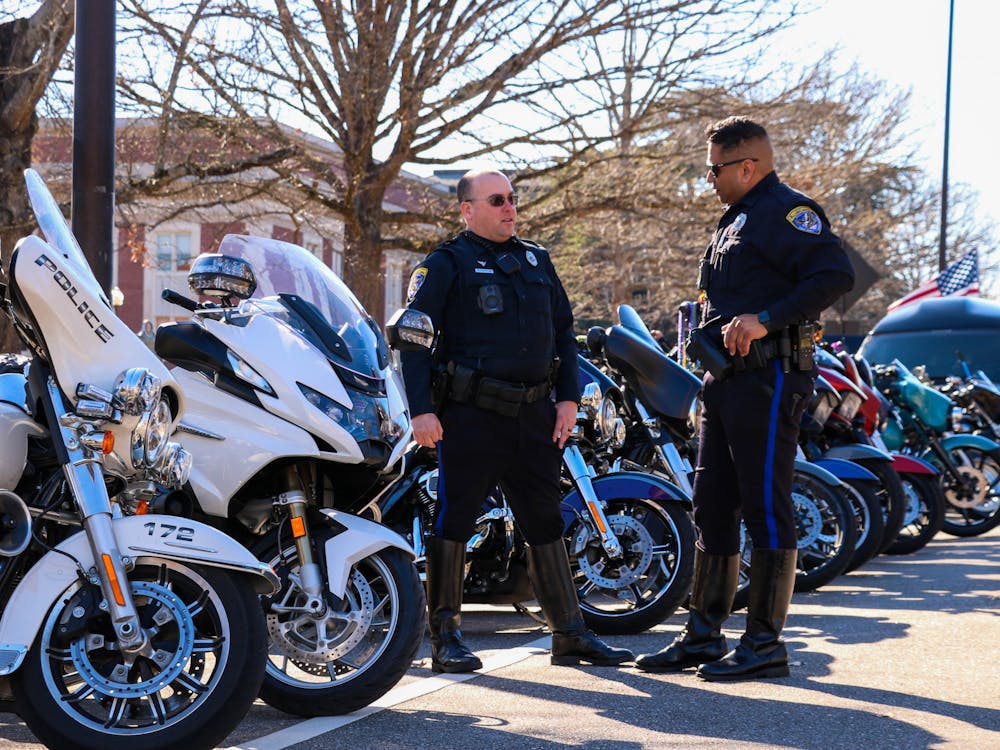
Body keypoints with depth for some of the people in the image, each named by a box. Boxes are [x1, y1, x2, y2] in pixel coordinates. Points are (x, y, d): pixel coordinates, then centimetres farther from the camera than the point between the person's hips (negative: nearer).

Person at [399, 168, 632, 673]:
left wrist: (568, 399, 10)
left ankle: (569, 634, 15)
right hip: (471, 416, -6)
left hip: (535, 416, 6)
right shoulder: (446, 263, 0)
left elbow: (563, 329, 21)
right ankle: (446, 636, 6)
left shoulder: (536, 261, 18)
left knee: (545, 522, 9)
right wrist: (421, 409, -15)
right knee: (453, 520, -3)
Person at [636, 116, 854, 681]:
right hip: (727, 381, 10)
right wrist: (709, 339, 15)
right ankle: (704, 635, 18)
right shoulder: (737, 220, 22)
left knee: (767, 510, -5)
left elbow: (837, 274, -23)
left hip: (769, 381, -10)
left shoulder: (788, 212, -10)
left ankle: (766, 644, 0)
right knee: (713, 509, 11)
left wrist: (765, 319, -26)